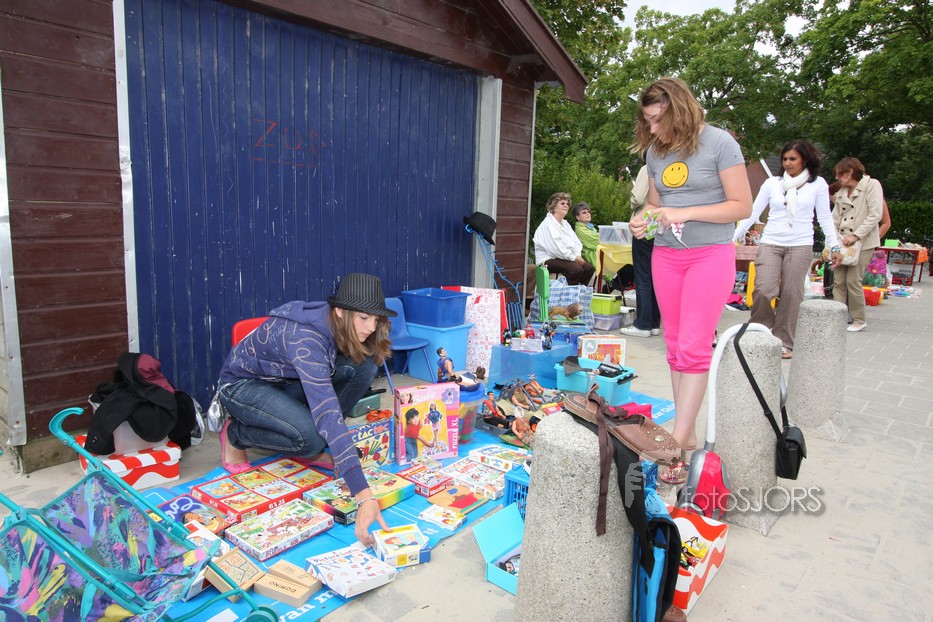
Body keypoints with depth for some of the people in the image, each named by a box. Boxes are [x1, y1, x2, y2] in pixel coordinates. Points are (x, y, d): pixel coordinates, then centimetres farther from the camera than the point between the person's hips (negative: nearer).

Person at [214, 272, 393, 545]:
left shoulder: (336, 325, -16)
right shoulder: (306, 338, -38)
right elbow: (327, 414, -46)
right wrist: (364, 496, -50)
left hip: (285, 381, 7)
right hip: (242, 383, -7)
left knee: (362, 366, -18)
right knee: (311, 437, -33)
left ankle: (309, 449, -1)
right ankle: (235, 434, -2)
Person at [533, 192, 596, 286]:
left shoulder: (565, 224, 18)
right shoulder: (547, 224, -12)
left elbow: (576, 243, 13)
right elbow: (555, 248, -21)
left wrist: (578, 256, -8)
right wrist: (574, 258, -17)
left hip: (567, 257, 9)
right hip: (549, 259, -9)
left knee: (589, 267, -12)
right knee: (576, 269, -30)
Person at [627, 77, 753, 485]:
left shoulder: (718, 142, -8)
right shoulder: (655, 151, 8)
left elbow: (742, 206, -9)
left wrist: (685, 213, -19)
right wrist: (643, 218, -4)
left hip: (710, 254, -6)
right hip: (665, 255, 6)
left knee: (693, 347, -10)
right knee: (675, 346, 7)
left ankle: (677, 444, -5)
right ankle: (689, 435, 18)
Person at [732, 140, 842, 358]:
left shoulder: (818, 184, 6)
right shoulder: (772, 183, 8)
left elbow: (825, 217, 7)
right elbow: (753, 213, 8)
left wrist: (834, 246, 1)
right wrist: (735, 237, 2)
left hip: (800, 246, 0)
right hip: (770, 244, 1)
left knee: (791, 294, 0)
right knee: (763, 291, -12)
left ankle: (784, 343, 12)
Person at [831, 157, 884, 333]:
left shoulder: (872, 185, -5)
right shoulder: (842, 192, 14)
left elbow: (875, 215, -13)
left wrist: (856, 235, -18)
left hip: (863, 243, -6)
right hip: (843, 243, 6)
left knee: (853, 281, -6)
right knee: (839, 281, 2)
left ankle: (859, 321, 7)